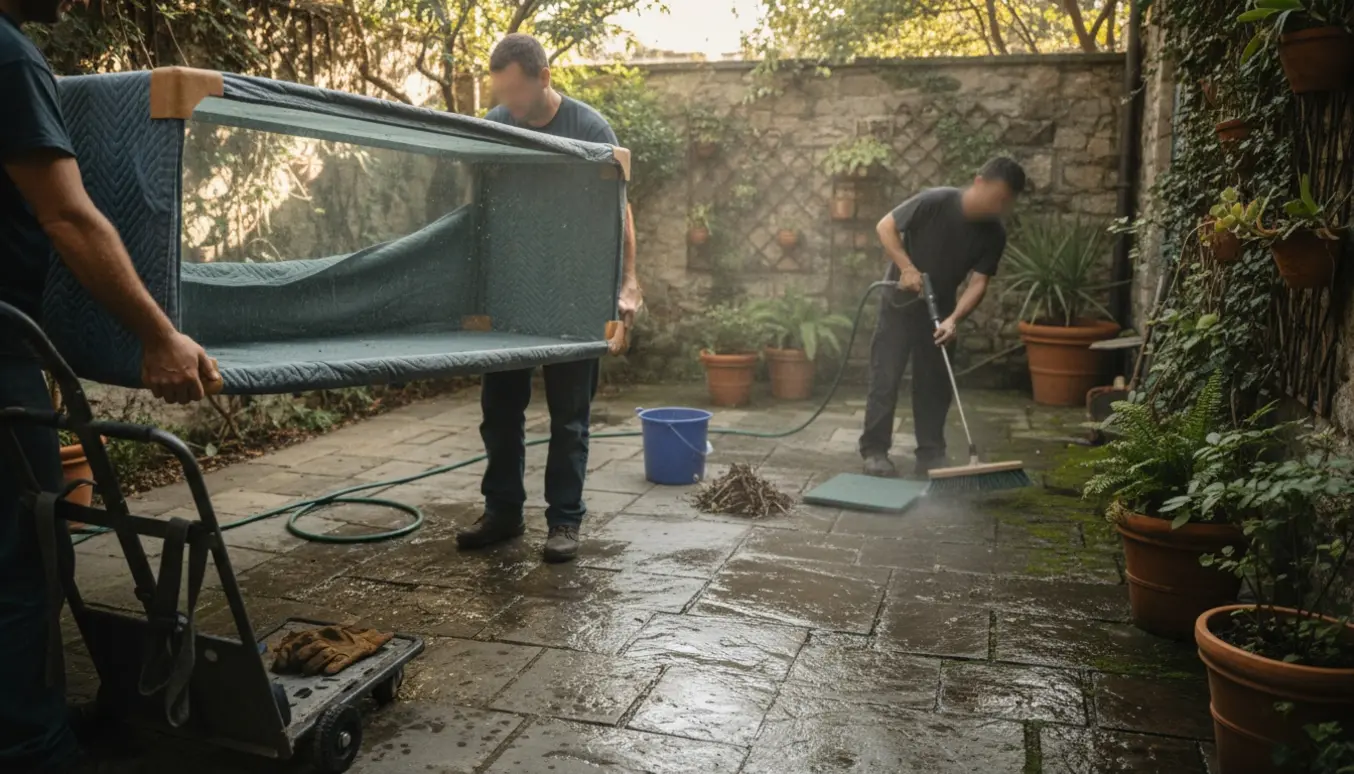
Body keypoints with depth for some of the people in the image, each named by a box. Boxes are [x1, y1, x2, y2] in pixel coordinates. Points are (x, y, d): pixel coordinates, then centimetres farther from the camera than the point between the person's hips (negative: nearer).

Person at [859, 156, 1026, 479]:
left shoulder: (994, 234, -11)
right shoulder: (935, 201, -23)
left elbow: (979, 282, -13)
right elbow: (886, 226, -17)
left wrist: (953, 319, -27)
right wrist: (907, 268, -26)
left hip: (940, 309, 4)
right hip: (900, 302, -4)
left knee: (935, 383, 6)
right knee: (885, 378, -3)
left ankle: (930, 454, 16)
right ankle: (874, 450, 6)